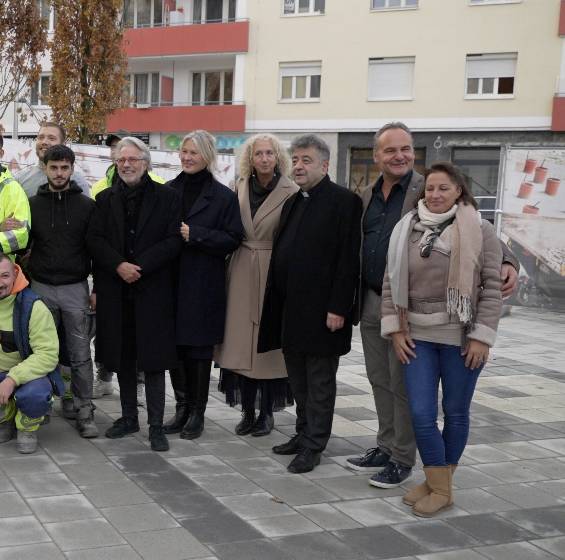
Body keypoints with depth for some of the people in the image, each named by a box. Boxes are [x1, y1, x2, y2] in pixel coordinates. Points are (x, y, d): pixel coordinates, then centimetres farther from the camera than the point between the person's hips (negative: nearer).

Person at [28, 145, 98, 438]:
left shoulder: (87, 205, 1)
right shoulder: (33, 204, 5)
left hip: (75, 288, -2)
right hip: (41, 287, 2)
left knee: (80, 354, -1)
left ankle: (83, 409, 6)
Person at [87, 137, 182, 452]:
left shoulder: (167, 197, 0)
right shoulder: (106, 198, 10)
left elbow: (174, 240, -7)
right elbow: (95, 239, 2)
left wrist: (139, 266, -15)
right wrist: (119, 265, -14)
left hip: (153, 290, -3)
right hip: (115, 291, 3)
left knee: (154, 359, -1)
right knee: (122, 358, 11)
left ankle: (156, 426, 6)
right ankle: (129, 418, 24)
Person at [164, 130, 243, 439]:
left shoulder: (224, 197, -2)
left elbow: (232, 239, -7)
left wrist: (193, 234, -15)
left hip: (203, 286, -3)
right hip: (170, 282, 3)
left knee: (198, 349, 3)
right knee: (174, 346, 7)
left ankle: (197, 413, 16)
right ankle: (182, 408, 21)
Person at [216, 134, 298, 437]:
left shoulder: (291, 192, -6)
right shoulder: (241, 187, 7)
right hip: (242, 272, 4)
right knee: (241, 341, 3)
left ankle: (267, 412, 17)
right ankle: (247, 411, 15)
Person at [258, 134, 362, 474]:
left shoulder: (344, 201, -10)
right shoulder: (293, 202, 15)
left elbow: (348, 259, -15)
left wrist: (338, 307, -19)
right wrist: (276, 303, 11)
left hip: (321, 310, -8)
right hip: (290, 309, 8)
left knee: (319, 381, 3)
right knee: (298, 379, 16)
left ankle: (313, 446, 11)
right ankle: (304, 433, 29)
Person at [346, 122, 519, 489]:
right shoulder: (368, 196, 10)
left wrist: (507, 262, -30)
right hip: (371, 304, 6)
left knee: (403, 385, 2)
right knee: (380, 380, 15)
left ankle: (403, 459, 16)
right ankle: (386, 448, 30)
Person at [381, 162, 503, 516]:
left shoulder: (480, 231, -4)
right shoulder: (407, 230, 5)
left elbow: (492, 287, -6)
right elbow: (391, 283, 8)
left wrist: (482, 336, -11)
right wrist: (395, 329, 1)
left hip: (461, 338, -2)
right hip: (418, 336, 3)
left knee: (455, 413, 9)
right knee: (421, 414, -1)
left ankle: (442, 486, 24)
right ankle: (437, 486, 14)